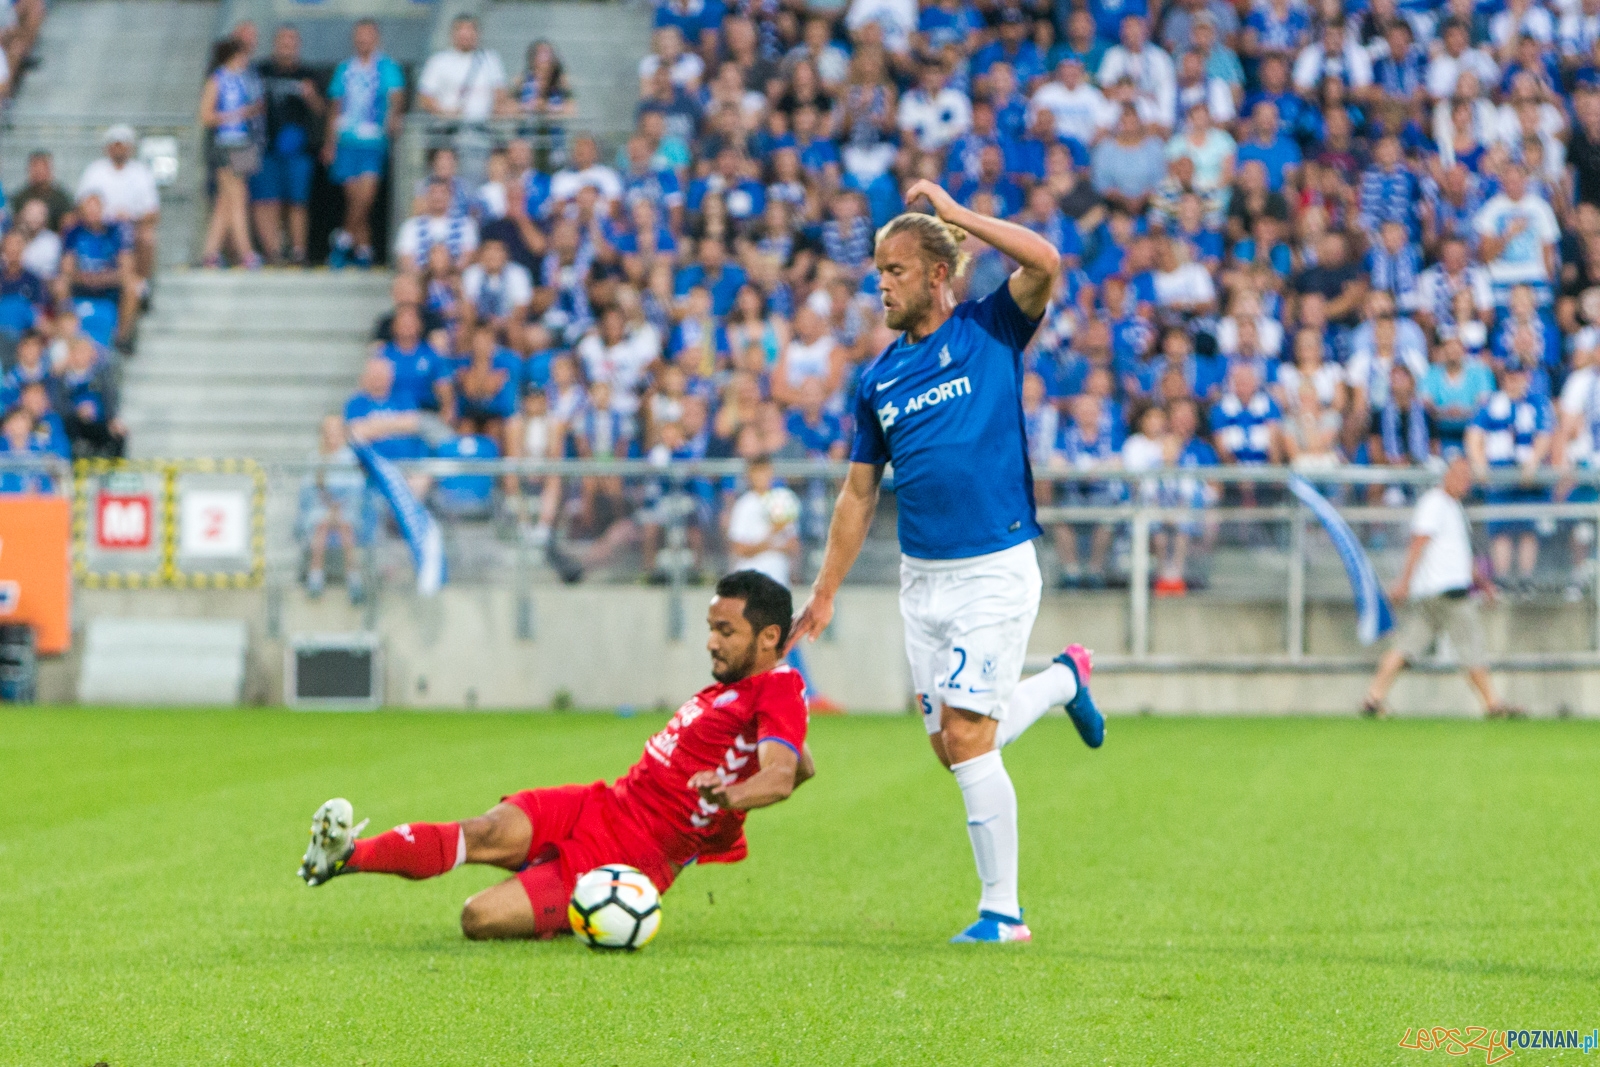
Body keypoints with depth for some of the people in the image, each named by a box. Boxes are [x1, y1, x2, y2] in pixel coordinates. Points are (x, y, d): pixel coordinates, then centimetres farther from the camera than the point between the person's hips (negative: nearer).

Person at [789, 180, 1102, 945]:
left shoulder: (990, 331, -4)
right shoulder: (879, 378, 10)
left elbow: (1045, 263, -23)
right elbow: (859, 493, 15)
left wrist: (956, 214, -17)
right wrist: (825, 593, 13)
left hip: (995, 571, -6)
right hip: (921, 577, 6)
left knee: (966, 739, -11)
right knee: (951, 745, 8)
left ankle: (1002, 911, -1)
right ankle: (1063, 680, 35)